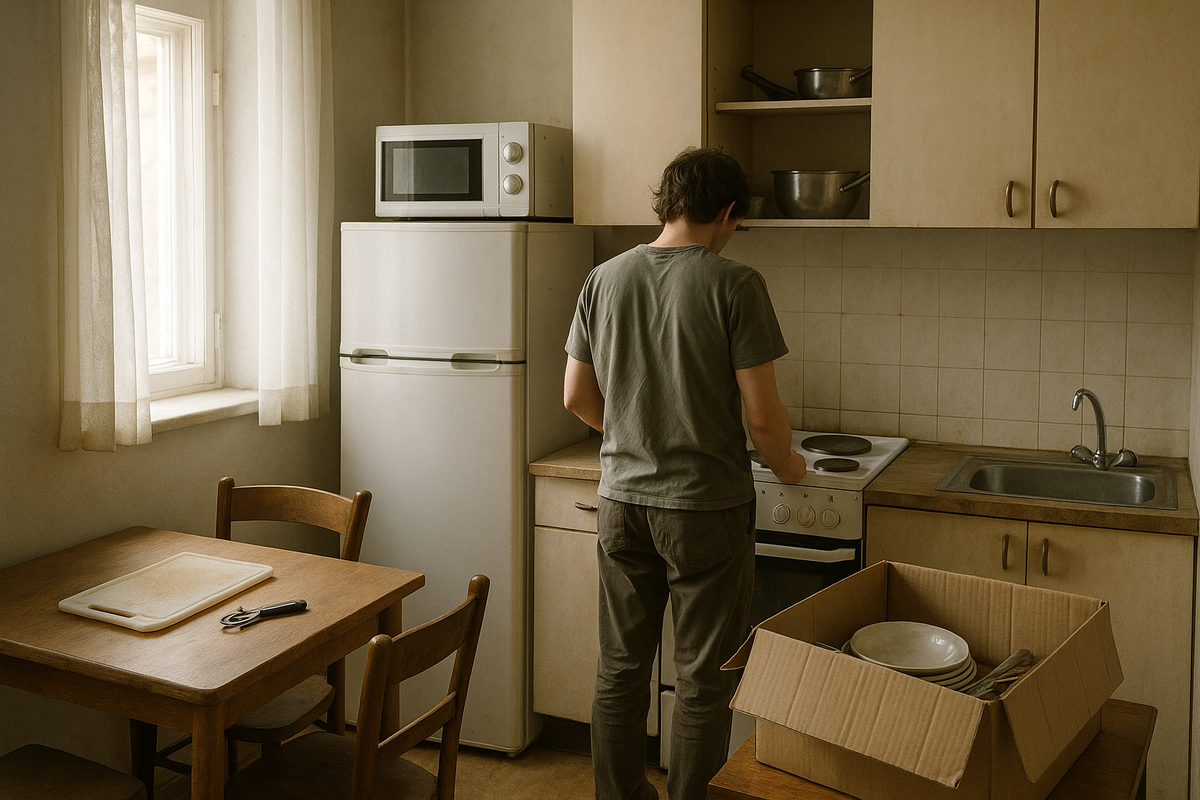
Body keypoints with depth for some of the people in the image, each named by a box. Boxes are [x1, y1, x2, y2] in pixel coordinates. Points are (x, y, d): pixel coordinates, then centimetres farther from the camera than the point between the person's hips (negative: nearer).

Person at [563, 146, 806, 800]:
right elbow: (762, 414, -13)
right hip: (706, 506, -4)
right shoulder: (734, 285, -12)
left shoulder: (604, 280, 2)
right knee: (703, 678, 10)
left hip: (622, 501, 5)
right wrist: (786, 465, 7)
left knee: (620, 667, 16)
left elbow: (577, 397, 8)